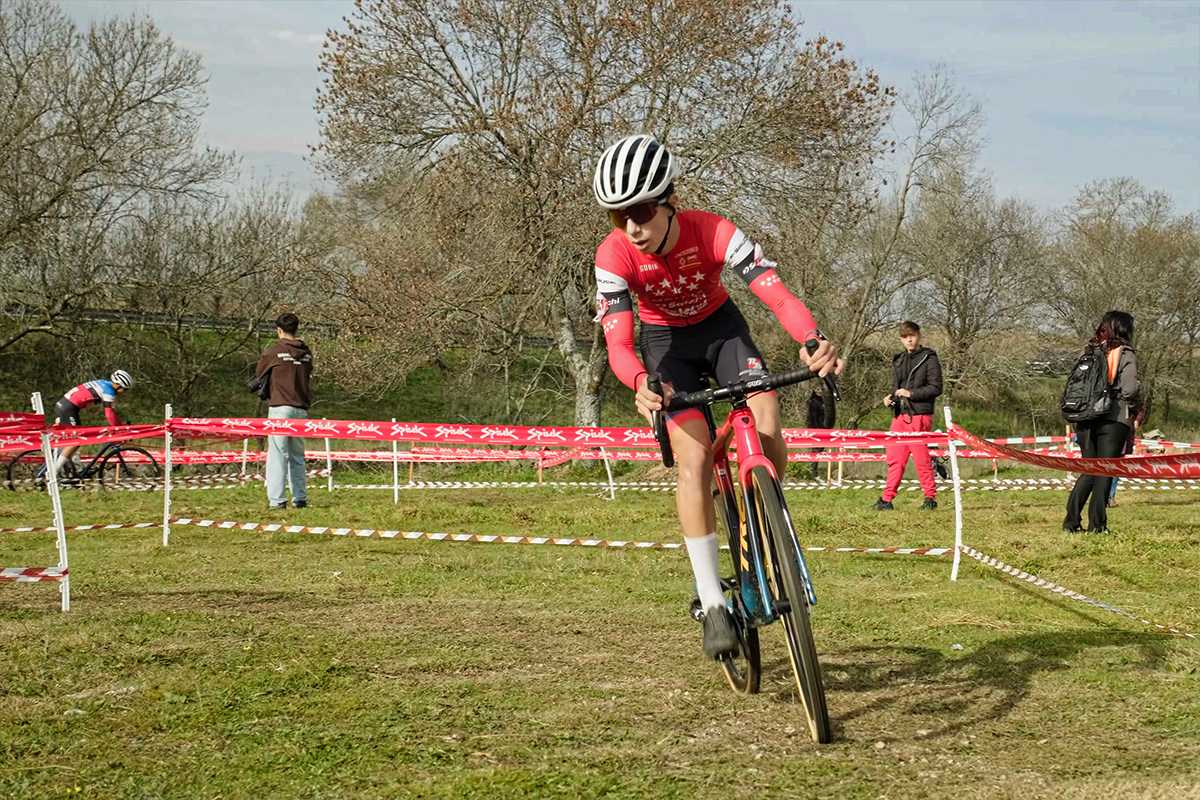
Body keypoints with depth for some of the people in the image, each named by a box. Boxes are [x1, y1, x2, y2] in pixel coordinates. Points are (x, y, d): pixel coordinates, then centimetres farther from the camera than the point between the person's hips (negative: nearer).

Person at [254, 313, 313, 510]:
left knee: (277, 454, -4)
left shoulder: (272, 352, -4)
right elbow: (307, 373, 13)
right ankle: (300, 498, 12)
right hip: (301, 410, 4)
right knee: (297, 456, 13)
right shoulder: (306, 353, 8)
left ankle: (276, 499, -9)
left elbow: (259, 375, 9)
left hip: (280, 407, -4)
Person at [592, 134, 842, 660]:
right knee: (694, 458, -18)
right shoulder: (613, 256, -29)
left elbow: (775, 292, -39)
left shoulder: (713, 233, -30)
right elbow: (618, 341, -35)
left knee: (767, 432, -23)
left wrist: (813, 340, -60)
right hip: (665, 341, 0)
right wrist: (641, 385, -58)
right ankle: (712, 605, -13)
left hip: (720, 326, 1)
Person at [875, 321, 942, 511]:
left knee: (921, 458, -4)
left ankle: (931, 498, 5)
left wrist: (911, 393, -14)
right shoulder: (899, 361, 19)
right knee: (895, 458, 4)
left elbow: (936, 388, -8)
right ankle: (887, 498, 6)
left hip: (919, 416, -6)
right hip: (899, 415, 6)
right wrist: (890, 397, 6)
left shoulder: (929, 359, -2)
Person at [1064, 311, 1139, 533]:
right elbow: (1129, 390, -13)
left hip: (1085, 420, 5)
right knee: (1105, 472, 1)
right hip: (1114, 419, -5)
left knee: (1088, 470, 13)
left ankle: (1072, 521, 5)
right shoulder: (1126, 354, -5)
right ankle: (1096, 524, -1)